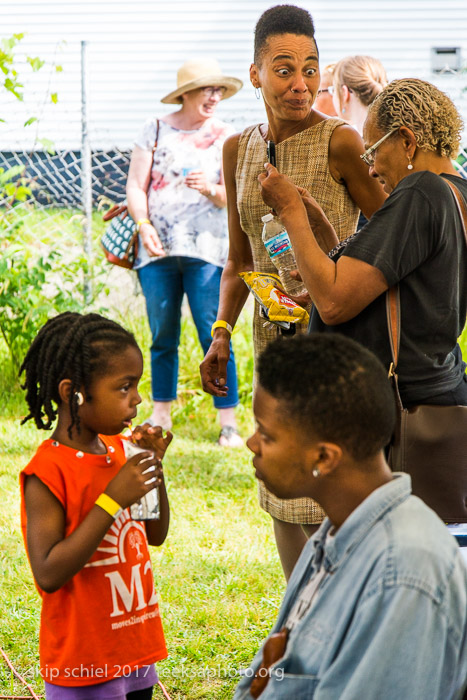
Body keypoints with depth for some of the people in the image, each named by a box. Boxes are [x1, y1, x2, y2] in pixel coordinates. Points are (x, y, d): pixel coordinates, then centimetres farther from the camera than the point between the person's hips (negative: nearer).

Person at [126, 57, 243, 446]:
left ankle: (228, 422, -6)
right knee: (163, 336, 6)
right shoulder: (156, 130, 10)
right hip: (158, 248, 1)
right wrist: (144, 224, -8)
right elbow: (136, 186, 7)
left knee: (214, 335, -8)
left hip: (205, 248, -1)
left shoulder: (226, 137, 8)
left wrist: (211, 189, -17)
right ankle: (161, 417, 18)